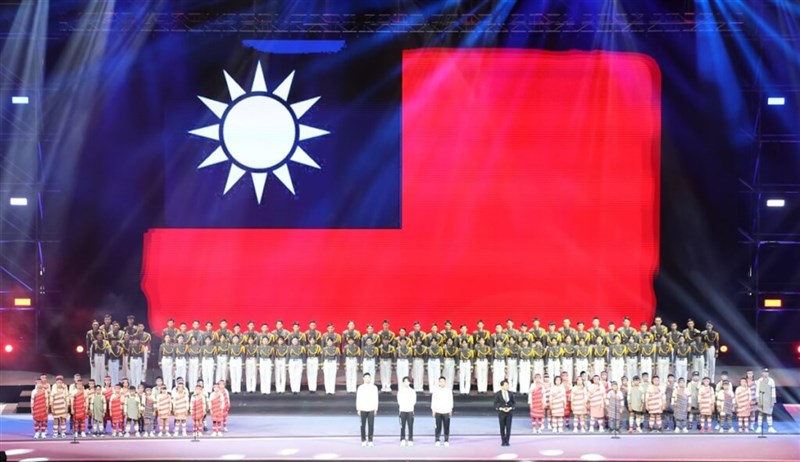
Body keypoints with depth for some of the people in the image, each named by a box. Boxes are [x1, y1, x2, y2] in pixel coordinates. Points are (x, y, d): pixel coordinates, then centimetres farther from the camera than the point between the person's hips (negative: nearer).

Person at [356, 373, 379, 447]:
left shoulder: (374, 387, 4)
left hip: (371, 409, 0)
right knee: (363, 425, 2)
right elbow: (358, 399, 4)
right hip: (363, 409, 0)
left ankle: (370, 441, 1)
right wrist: (358, 409, -1)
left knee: (371, 425, -4)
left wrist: (376, 409, 1)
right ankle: (363, 440, 8)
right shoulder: (360, 388, 3)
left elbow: (376, 399, 6)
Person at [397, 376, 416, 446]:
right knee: (402, 426, -3)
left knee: (410, 426, -3)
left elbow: (414, 401, 3)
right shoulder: (400, 391, 7)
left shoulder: (412, 391, 8)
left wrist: (409, 405, -10)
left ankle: (410, 440, 0)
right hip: (402, 411, 0)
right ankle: (402, 440, -1)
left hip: (410, 411, 0)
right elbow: (399, 401, 3)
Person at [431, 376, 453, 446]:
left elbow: (451, 400, 9)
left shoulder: (449, 390, 2)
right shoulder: (435, 390, -2)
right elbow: (433, 400, 2)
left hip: (446, 411, 1)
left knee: (446, 427, 0)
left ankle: (446, 441, 6)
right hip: (438, 411, -1)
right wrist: (433, 410, -1)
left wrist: (451, 410, 8)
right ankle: (437, 440, 4)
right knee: (438, 427, -2)